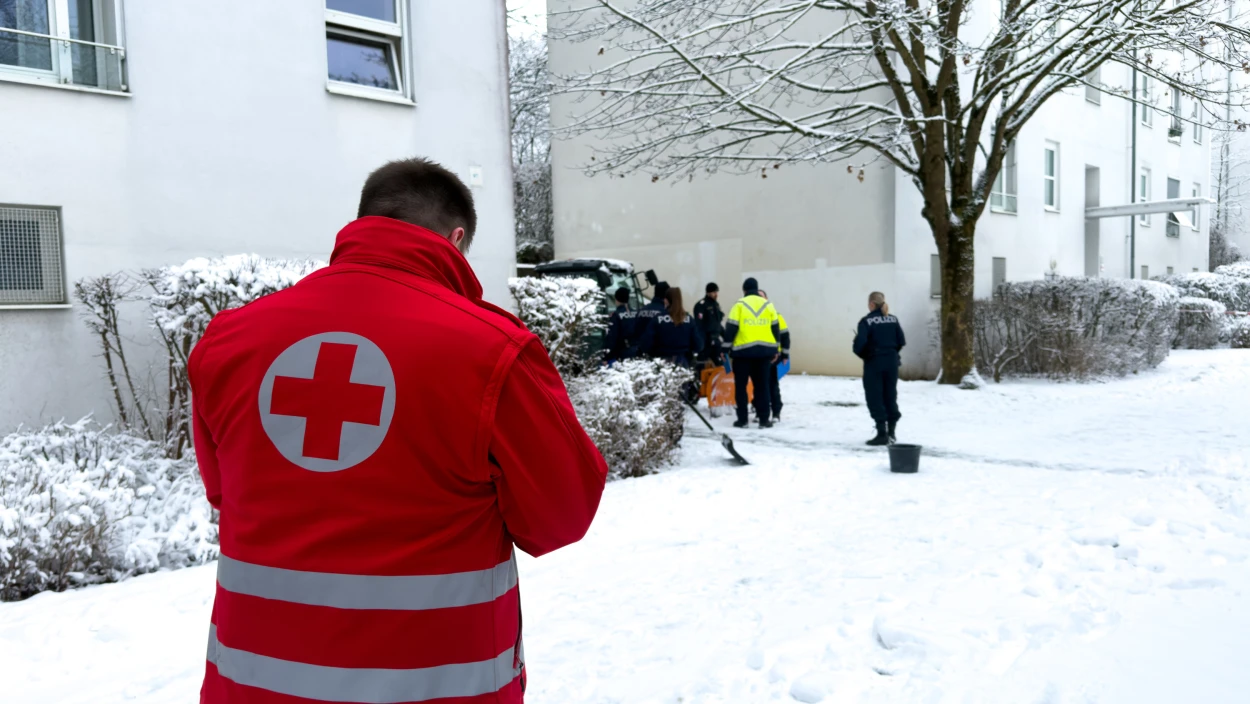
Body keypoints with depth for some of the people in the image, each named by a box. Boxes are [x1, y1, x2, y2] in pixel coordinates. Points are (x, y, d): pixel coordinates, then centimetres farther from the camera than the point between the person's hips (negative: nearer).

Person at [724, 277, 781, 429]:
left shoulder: (739, 305, -4)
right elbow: (776, 328, 11)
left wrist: (727, 348, 1)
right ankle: (764, 419, 8)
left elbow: (731, 328, -7)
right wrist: (774, 350, 19)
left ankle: (742, 419, 5)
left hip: (743, 351, -3)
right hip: (764, 350, 3)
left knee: (741, 385, 6)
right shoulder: (768, 305, 7)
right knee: (763, 385, 9)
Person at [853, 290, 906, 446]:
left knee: (875, 398, 1)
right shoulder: (893, 319, 5)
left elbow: (860, 343, -19)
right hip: (891, 362, 5)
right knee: (890, 396, 14)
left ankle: (882, 434, -3)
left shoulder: (867, 321, -10)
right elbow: (902, 342, 4)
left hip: (874, 363, -5)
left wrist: (862, 355, 1)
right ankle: (891, 432, 19)